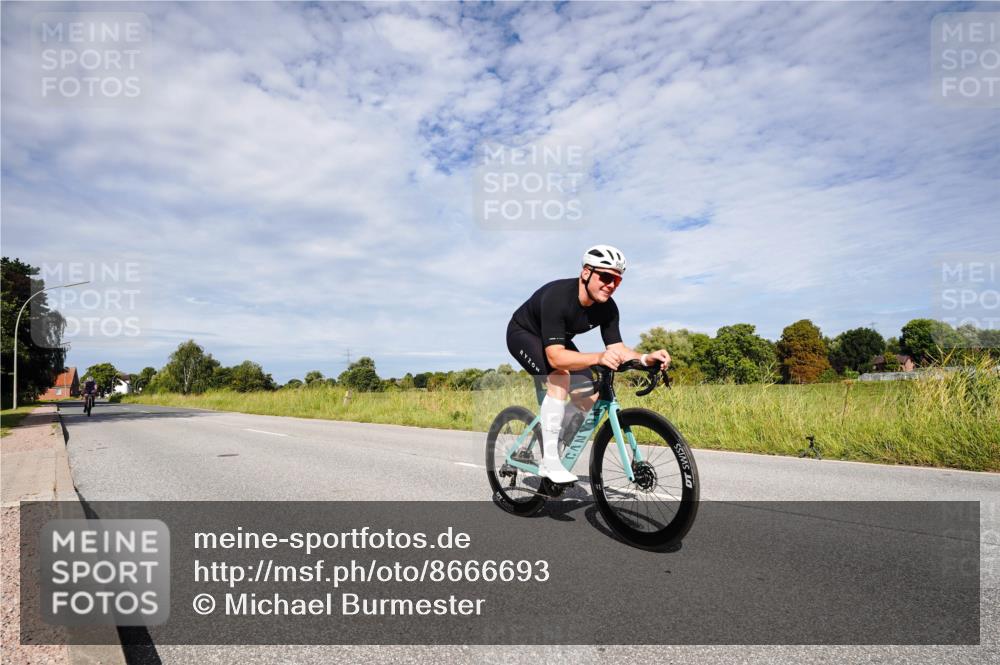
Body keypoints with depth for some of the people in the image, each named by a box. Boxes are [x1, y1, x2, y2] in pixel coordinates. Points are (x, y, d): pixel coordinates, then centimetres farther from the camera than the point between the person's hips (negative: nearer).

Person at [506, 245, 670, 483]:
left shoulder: (607, 307, -18)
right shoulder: (557, 297, -38)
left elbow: (617, 348, -16)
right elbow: (555, 356, -44)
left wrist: (646, 357, -36)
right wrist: (598, 358, -59)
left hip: (558, 339, 7)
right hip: (523, 334, -7)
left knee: (589, 399, -5)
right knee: (560, 377, -32)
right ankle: (549, 461, -23)